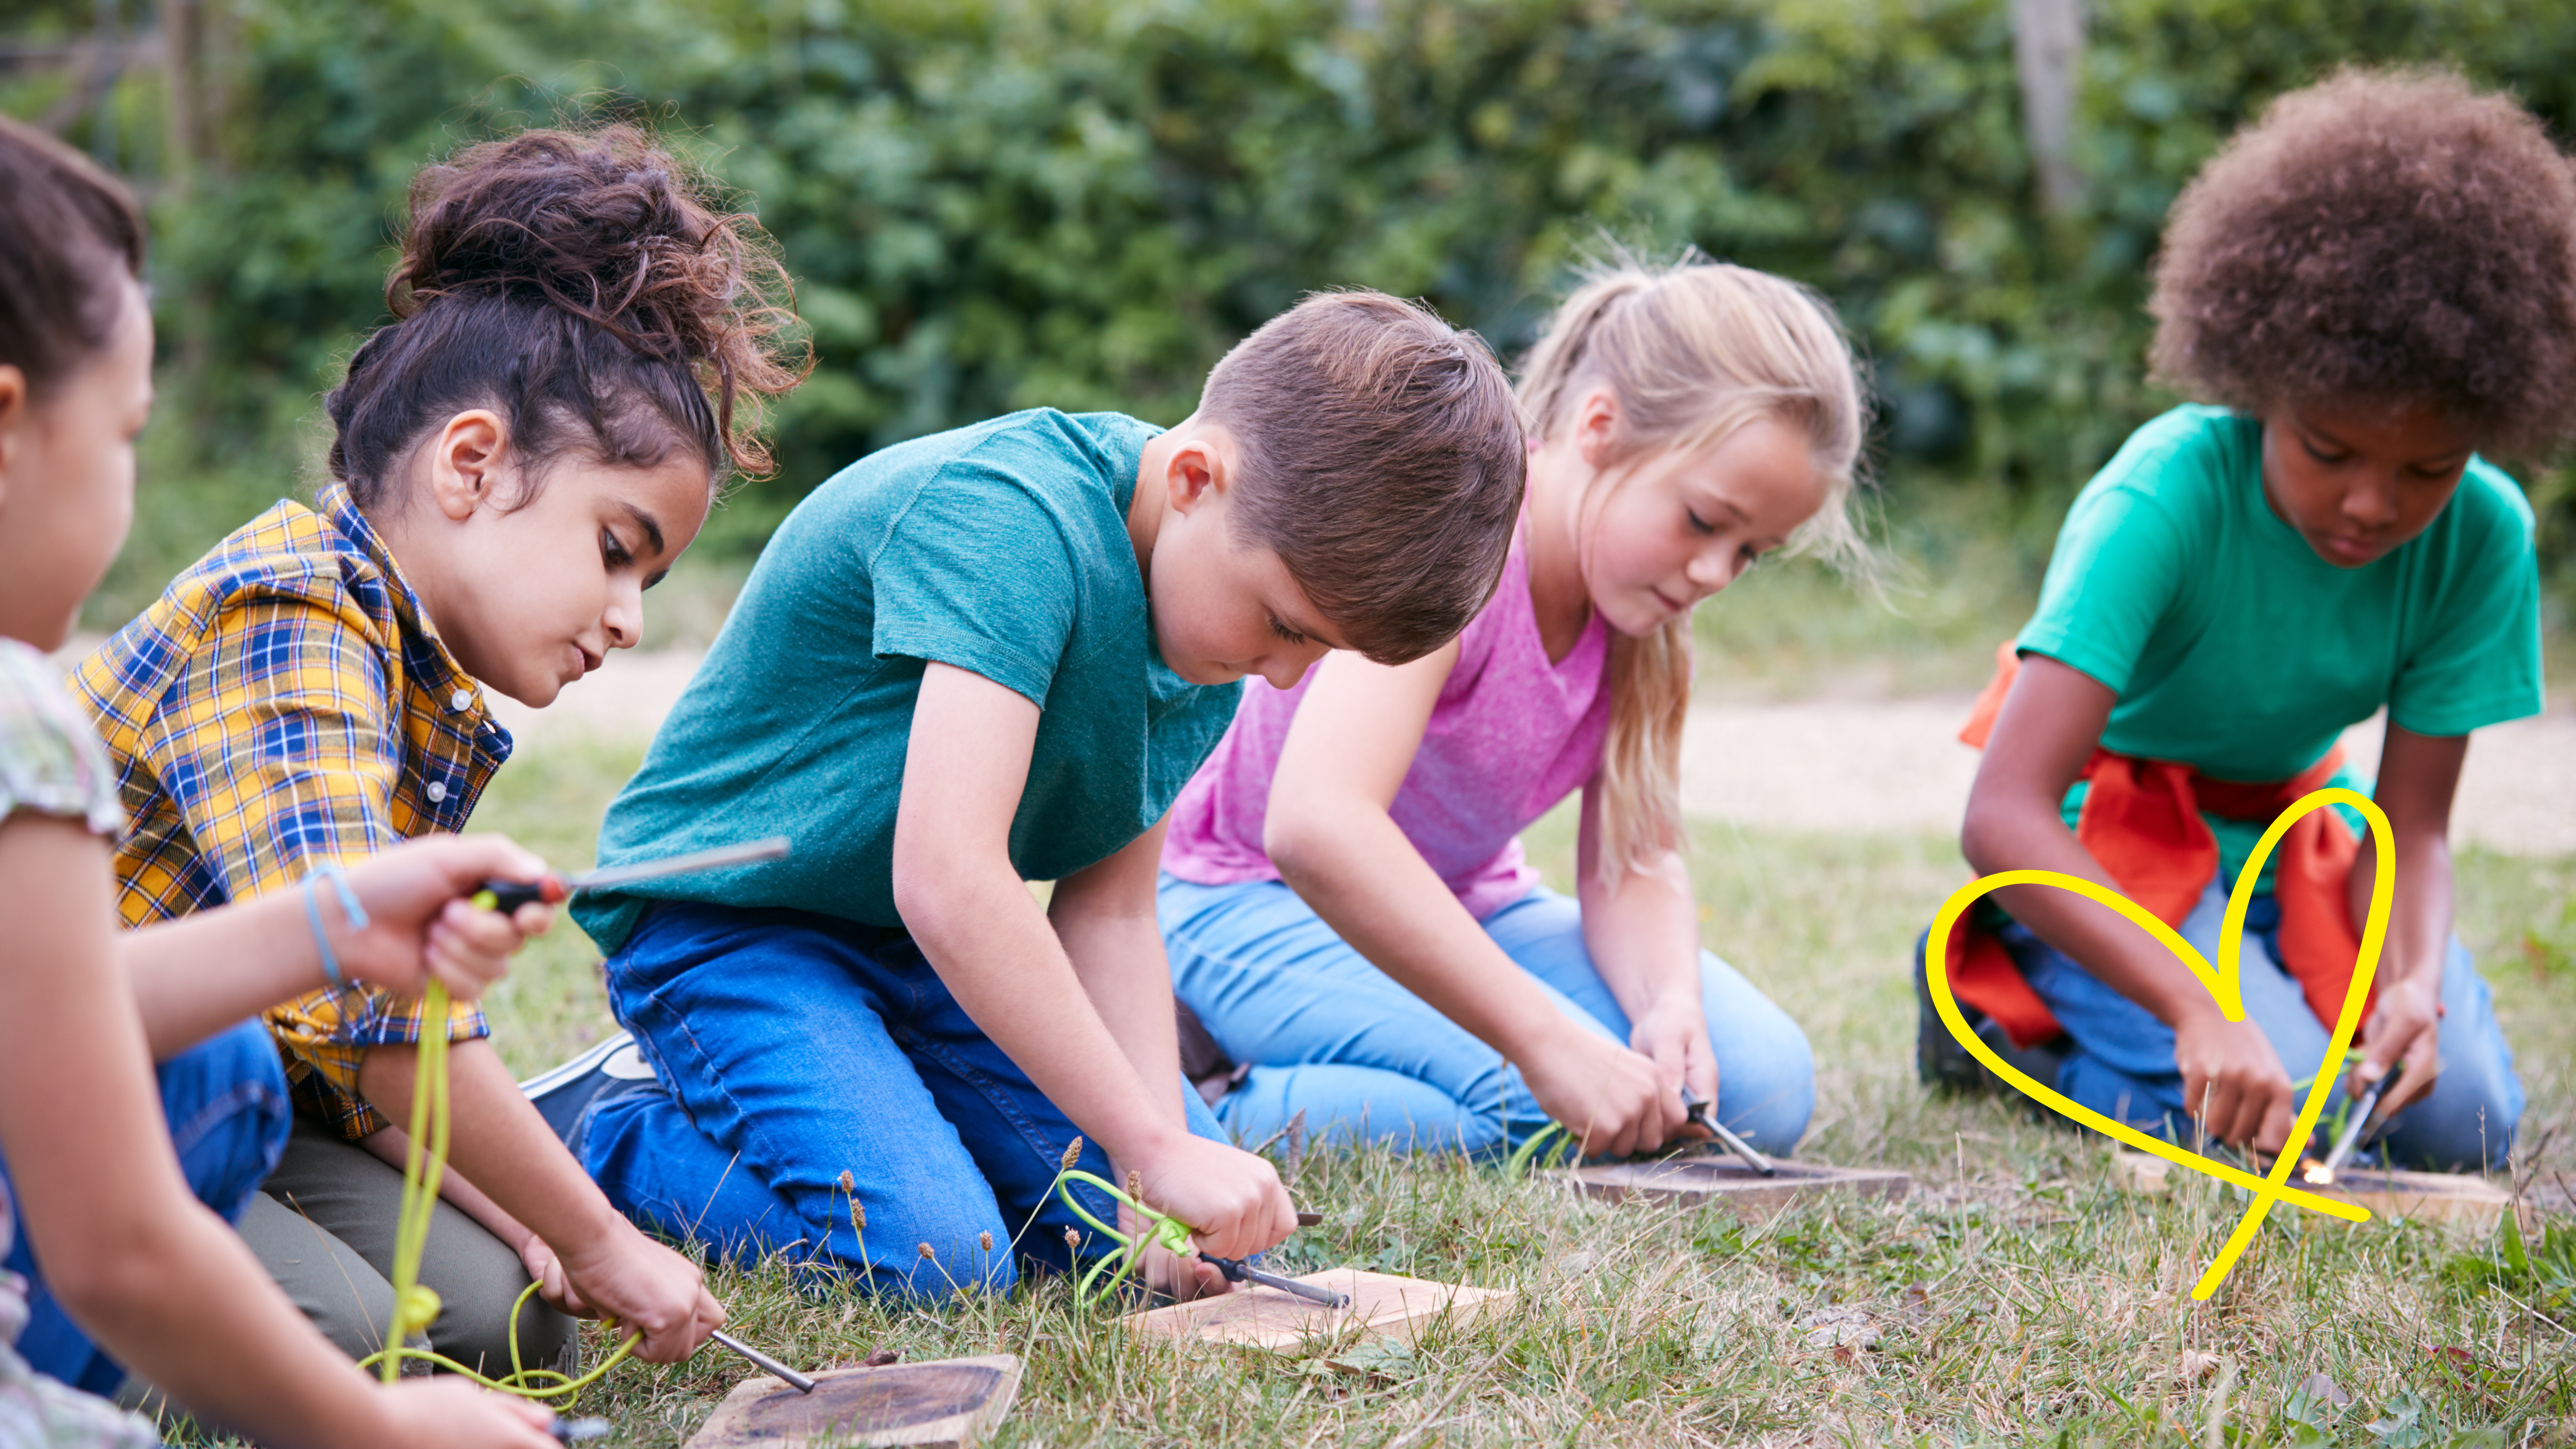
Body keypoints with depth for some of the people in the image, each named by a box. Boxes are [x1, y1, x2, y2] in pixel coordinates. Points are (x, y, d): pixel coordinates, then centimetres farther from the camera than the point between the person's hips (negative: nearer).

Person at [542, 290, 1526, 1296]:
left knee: (1204, 1219, -4)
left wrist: (1166, 1155, -16)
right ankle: (615, 1143, -1)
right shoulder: (1012, 520, -31)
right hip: (725, 922, -8)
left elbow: (1107, 905, -1)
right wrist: (1153, 1146, -35)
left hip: (946, 946, 8)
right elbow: (946, 880, -39)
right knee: (934, 1253, -27)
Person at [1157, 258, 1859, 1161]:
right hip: (1258, 899, -8)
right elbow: (1316, 826, -46)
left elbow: (1633, 861, -3)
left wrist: (1671, 1002, -27)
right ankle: (1209, 1106, -10)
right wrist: (1546, 1040, -47)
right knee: (1524, 1106, -32)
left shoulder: (1640, 582, -6)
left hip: (1461, 903, 8)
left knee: (1763, 1086, -11)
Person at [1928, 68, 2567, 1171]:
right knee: (2263, 1106, -26)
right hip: (2107, 827, -5)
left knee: (2461, 1123, -10)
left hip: (2294, 821, 5)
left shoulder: (2484, 536, -18)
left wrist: (2415, 981, -33)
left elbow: (2413, 826, -11)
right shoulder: (2165, 497, -32)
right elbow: (2002, 815, -40)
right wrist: (2199, 1009, -51)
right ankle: (1997, 990, 3)